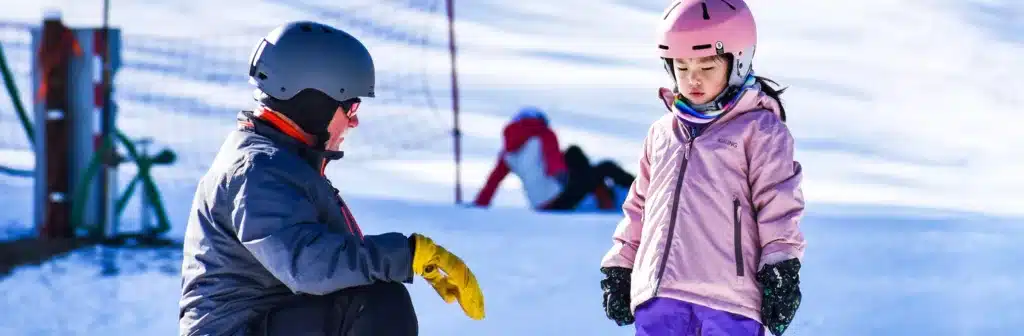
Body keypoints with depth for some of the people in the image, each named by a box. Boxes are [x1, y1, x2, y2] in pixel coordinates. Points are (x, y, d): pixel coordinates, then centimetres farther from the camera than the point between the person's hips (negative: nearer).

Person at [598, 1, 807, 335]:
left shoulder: (760, 130, 3)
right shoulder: (661, 133, 21)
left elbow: (778, 205, -2)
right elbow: (639, 207, 26)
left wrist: (782, 272, -9)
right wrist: (619, 269, 23)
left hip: (729, 295, -5)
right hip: (659, 296, 5)